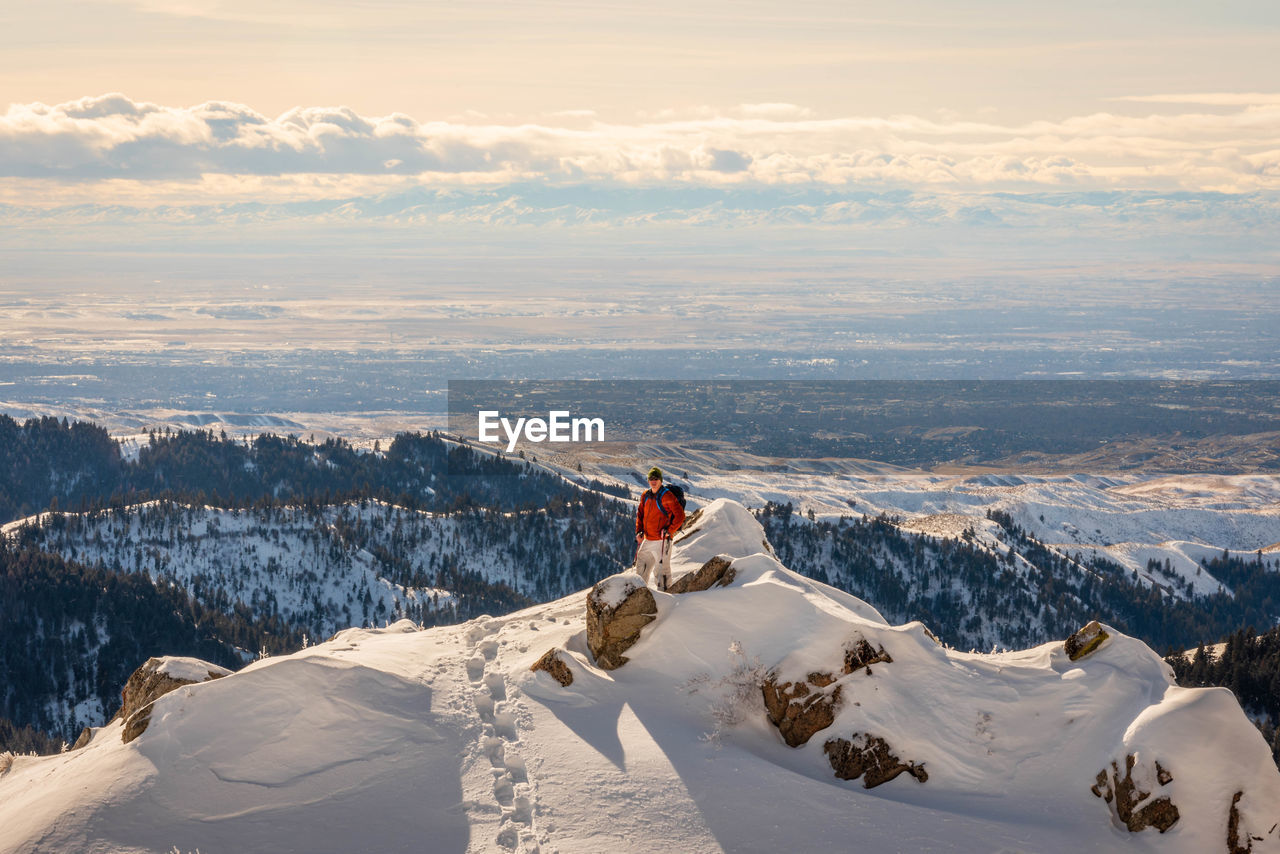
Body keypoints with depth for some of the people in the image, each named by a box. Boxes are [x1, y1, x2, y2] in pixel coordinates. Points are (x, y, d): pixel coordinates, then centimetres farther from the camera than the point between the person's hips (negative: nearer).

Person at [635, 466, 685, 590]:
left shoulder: (667, 496, -11)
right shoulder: (645, 496, 9)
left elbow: (680, 516, -12)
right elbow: (640, 514, 20)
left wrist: (669, 531, -17)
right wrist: (639, 531, 7)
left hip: (661, 541, -7)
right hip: (647, 541, 7)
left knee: (661, 571, -5)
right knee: (641, 570, 15)